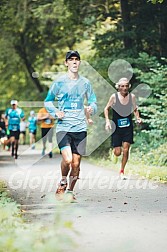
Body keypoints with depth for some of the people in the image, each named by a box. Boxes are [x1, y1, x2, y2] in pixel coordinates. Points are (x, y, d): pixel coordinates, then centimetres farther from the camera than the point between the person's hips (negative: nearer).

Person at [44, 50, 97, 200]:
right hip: (63, 127, -3)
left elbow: (93, 101, 18)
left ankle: (70, 191, 22)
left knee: (76, 163, 4)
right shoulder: (59, 82, 1)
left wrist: (92, 108, -5)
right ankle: (63, 182, 10)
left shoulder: (85, 83, 8)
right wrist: (55, 112, -8)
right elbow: (48, 101, 10)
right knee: (67, 160, -19)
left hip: (80, 127, 3)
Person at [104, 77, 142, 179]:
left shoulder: (132, 96, -3)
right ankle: (114, 153, 36)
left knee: (126, 150, -4)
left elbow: (135, 109, 12)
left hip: (128, 127, 1)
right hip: (116, 127, -1)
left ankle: (122, 171, 14)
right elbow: (106, 109, 2)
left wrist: (138, 118, -6)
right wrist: (107, 120, -10)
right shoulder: (114, 97, -10)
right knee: (118, 152, -3)